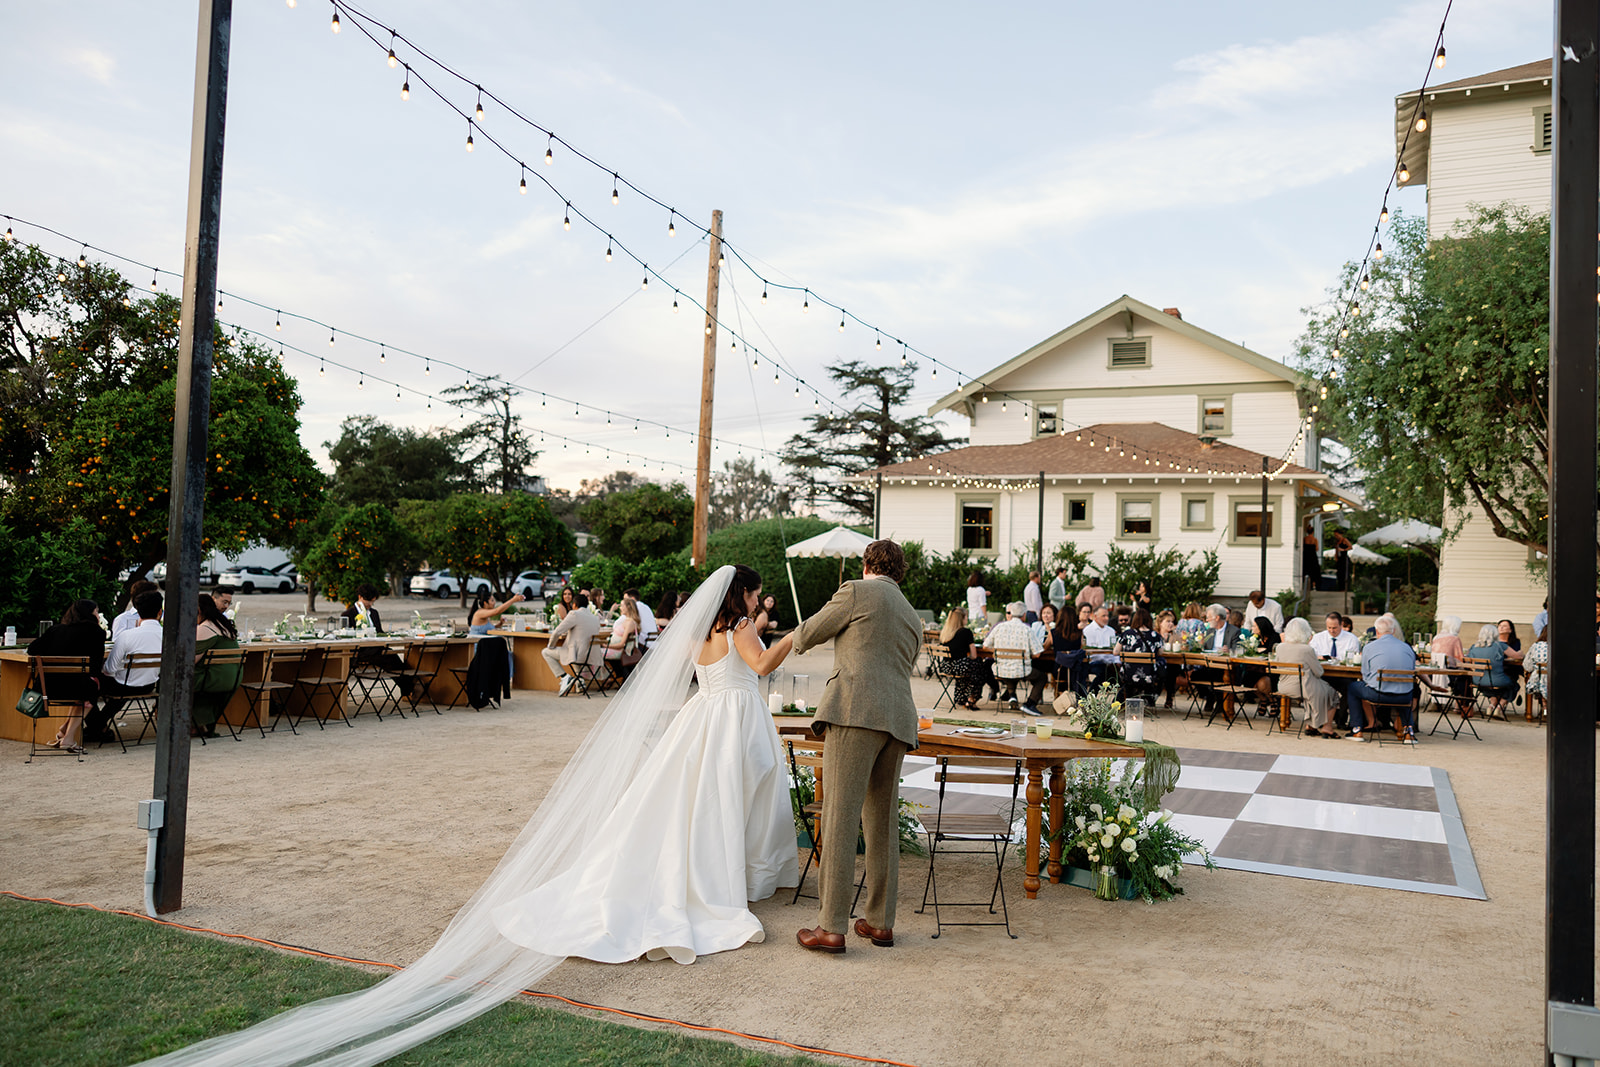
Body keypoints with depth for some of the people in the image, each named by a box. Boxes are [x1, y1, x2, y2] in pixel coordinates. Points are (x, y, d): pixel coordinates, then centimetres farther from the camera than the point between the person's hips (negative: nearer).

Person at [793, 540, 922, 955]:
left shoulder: (857, 592, 4)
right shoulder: (912, 617, 25)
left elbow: (806, 634, 11)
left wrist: (797, 639, 35)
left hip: (856, 711, -7)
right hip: (898, 720, 7)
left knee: (840, 817, -7)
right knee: (882, 822, 13)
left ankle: (831, 927, -6)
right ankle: (880, 921, 18)